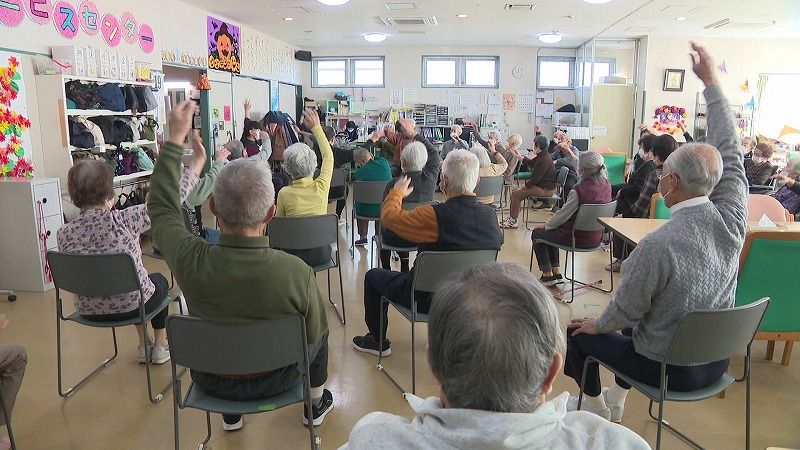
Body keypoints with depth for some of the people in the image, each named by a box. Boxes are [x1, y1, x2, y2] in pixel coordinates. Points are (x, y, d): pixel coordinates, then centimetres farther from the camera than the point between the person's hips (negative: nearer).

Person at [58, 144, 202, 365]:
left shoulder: (64, 234, -13)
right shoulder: (124, 220, -25)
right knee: (159, 280, 31)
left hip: (89, 311, 4)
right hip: (131, 306, -4)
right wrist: (196, 165, -6)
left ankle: (144, 346, 44)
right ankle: (160, 346, 41)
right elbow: (171, 198, -18)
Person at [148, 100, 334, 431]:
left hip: (211, 381, 2)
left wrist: (175, 138, -4)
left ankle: (230, 413, 51)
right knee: (320, 327, 26)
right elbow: (314, 332, -16)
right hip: (274, 380, -2)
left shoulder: (190, 260, -31)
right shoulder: (296, 272, -36)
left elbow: (161, 205, -10)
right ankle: (315, 405, 46)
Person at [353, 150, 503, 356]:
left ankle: (378, 341, 29)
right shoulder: (490, 214, -14)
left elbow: (389, 217, -15)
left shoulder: (435, 215, -30)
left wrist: (397, 192, 6)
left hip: (429, 299, -5)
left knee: (373, 276, 17)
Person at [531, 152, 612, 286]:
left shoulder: (579, 190, -26)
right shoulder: (606, 185, -5)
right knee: (550, 232, 27)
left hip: (578, 238, -8)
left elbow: (563, 215, -16)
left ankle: (548, 275, 21)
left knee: (537, 234, 14)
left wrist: (546, 225, 1)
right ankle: (557, 272, 28)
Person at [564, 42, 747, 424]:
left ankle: (596, 407, 33)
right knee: (635, 327, 33)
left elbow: (627, 309, -19)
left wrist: (597, 325, 4)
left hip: (667, 367, -7)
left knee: (578, 334, 13)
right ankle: (616, 402, 45)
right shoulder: (732, 219, -15)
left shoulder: (657, 245, -31)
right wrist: (711, 81, 4)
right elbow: (730, 153, -1)